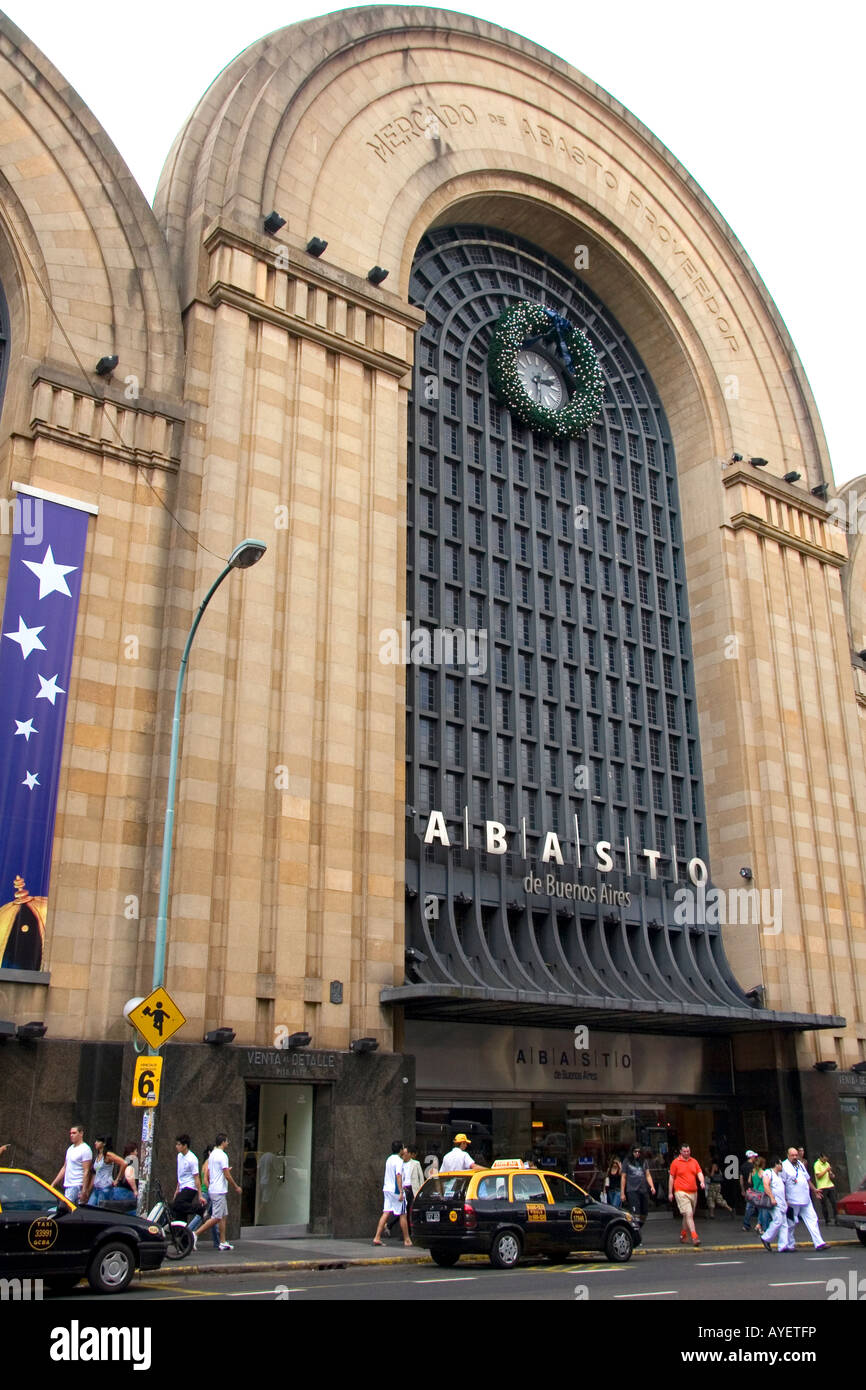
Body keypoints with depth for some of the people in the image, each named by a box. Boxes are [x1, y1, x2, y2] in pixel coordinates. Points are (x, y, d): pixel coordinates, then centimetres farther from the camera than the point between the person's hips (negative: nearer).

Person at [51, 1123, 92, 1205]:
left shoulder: (85, 1149, -10)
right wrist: (53, 1184, 19)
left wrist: (84, 1191, -21)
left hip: (76, 1186, -8)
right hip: (67, 1186, 8)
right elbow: (64, 1168, 23)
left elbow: (86, 1171, -15)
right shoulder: (70, 1148, 17)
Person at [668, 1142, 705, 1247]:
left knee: (688, 1215, 13)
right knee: (688, 1214, -16)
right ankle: (694, 1237, -21)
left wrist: (702, 1182, -16)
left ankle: (683, 1234, 32)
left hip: (693, 1192, 5)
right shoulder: (675, 1162, -1)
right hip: (681, 1192, -5)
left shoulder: (694, 1161, 11)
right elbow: (671, 1177, 3)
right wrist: (670, 1192, 3)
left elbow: (699, 1173, 6)